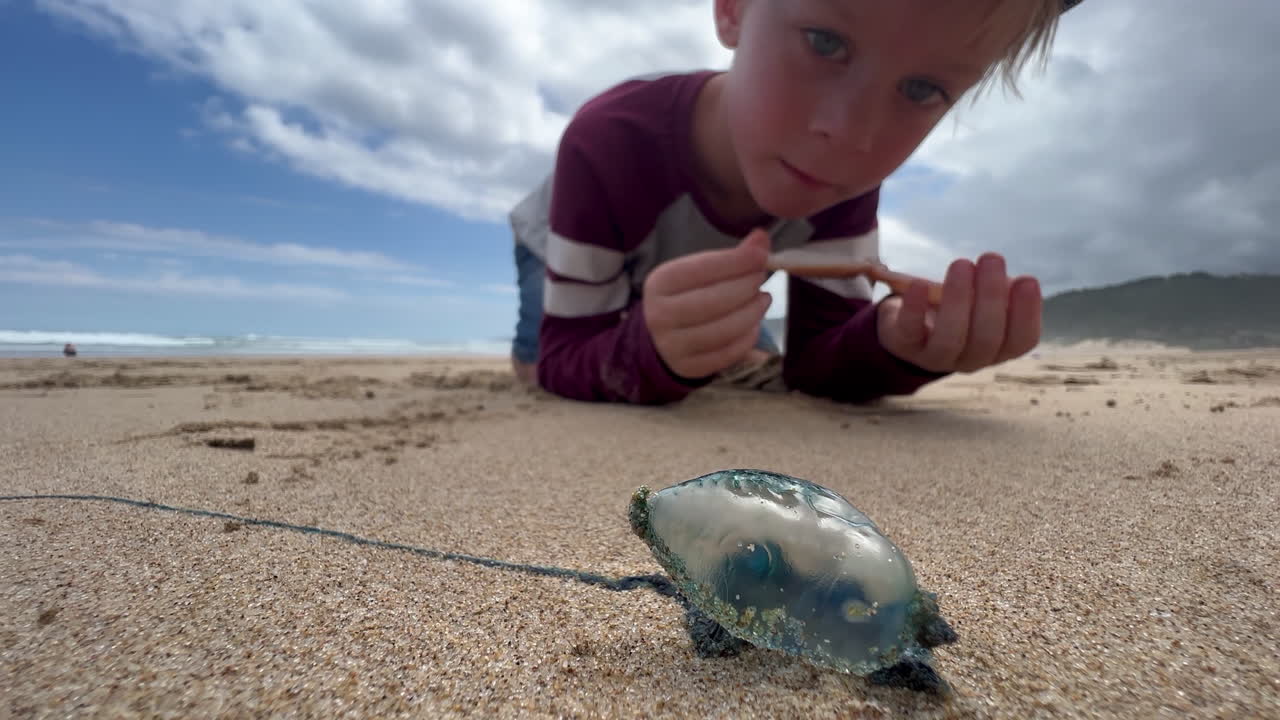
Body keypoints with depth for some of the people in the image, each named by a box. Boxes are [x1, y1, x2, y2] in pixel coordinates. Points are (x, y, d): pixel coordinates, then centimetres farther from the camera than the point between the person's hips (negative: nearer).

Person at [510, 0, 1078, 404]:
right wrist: (655, 350, -62)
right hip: (565, 255, -3)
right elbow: (560, 364, -39)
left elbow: (812, 363, -27)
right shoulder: (605, 144, -43)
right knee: (534, 373, -25)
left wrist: (892, 343, -50)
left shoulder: (844, 177, -29)